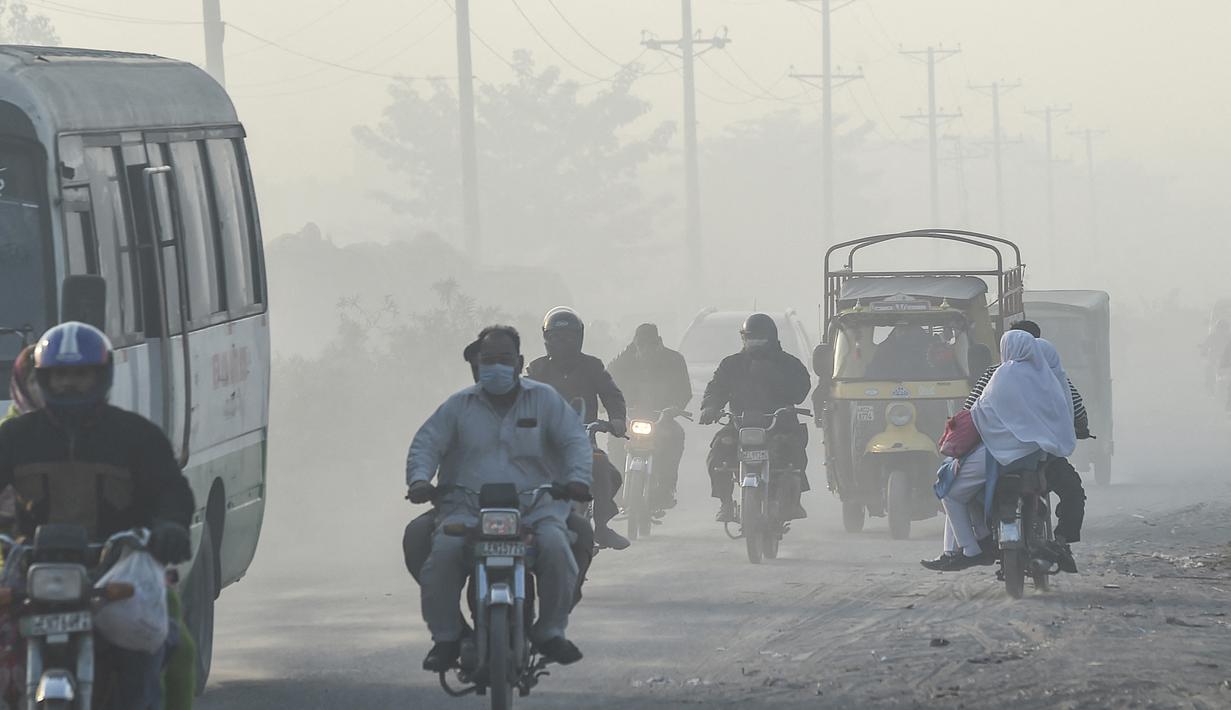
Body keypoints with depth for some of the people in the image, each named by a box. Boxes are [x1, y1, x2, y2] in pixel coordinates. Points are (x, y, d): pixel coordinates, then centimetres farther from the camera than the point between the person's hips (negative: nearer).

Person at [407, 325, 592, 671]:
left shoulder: (544, 400, 13)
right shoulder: (459, 405, 15)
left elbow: (575, 439, 8)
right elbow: (426, 444, 10)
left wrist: (578, 479, -12)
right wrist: (419, 479, -12)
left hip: (534, 504, 0)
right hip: (468, 506, 0)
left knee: (555, 547, -31)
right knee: (444, 551, -29)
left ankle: (550, 631, -10)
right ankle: (445, 637, -13)